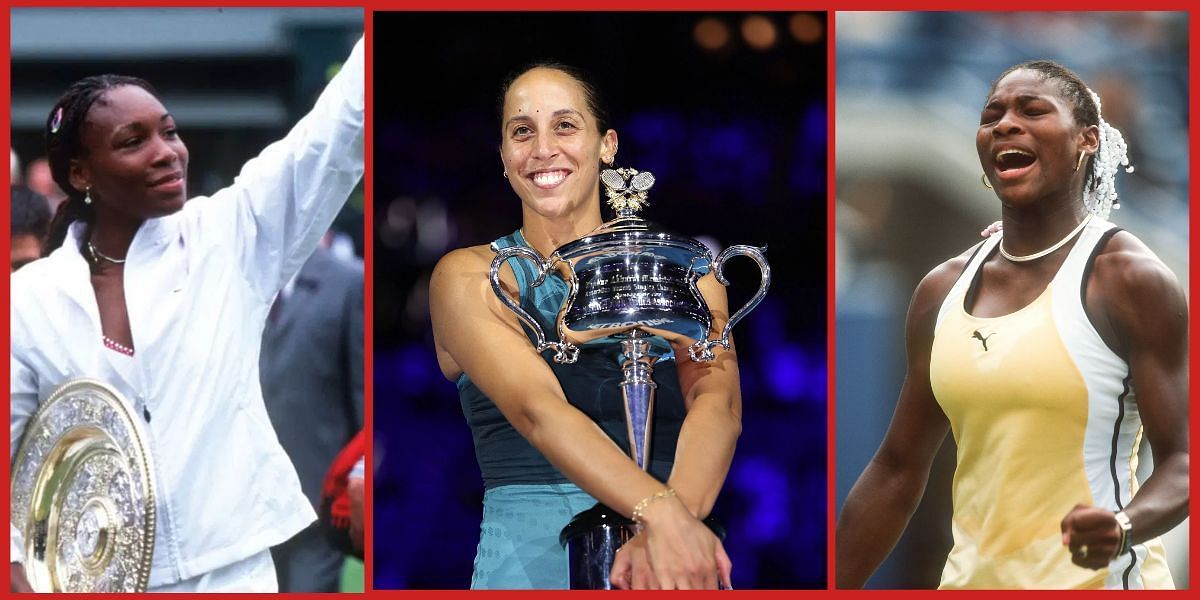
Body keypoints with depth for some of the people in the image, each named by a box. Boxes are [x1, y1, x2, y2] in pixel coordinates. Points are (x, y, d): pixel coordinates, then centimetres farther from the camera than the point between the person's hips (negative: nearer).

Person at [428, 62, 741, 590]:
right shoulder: (469, 276, 6)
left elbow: (717, 403, -4)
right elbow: (537, 410, -10)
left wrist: (671, 528, -24)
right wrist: (662, 514, -25)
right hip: (529, 550, -1)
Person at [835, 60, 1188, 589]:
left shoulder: (1128, 278, -9)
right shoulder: (942, 292, 7)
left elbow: (1181, 459, -13)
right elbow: (897, 469, 13)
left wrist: (1123, 527, -32)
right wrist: (835, 584, 9)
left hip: (1093, 582, -5)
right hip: (972, 580, 6)